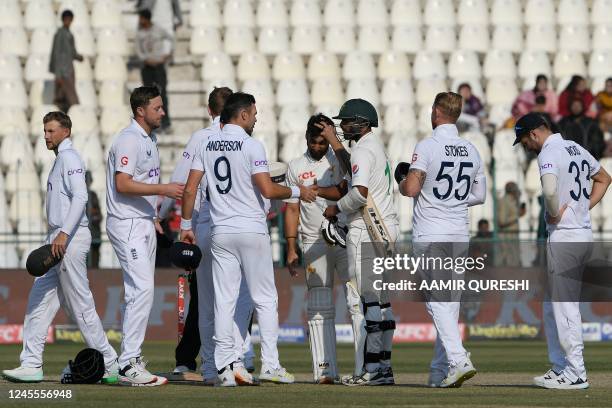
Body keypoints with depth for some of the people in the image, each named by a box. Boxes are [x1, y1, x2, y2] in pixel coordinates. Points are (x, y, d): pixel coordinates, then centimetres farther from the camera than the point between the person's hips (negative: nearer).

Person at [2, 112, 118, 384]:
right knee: (39, 301, 5)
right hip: (57, 239, 10)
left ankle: (109, 365, 0)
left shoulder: (69, 157, -9)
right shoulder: (60, 159, 21)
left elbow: (80, 197, -22)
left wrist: (64, 234, -31)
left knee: (80, 305, -6)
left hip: (71, 238, -10)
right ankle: (31, 365, 3)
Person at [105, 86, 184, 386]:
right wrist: (163, 189, -24)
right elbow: (123, 184, -22)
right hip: (127, 224, -10)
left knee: (139, 291, 11)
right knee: (142, 289, -17)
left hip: (144, 223, 10)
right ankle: (129, 364, -19)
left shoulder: (149, 139, 17)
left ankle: (131, 359, 15)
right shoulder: (129, 139, -14)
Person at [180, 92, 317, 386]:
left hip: (220, 233, 5)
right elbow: (268, 190, -18)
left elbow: (190, 189, 3)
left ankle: (225, 367, 1)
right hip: (252, 230, -5)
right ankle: (270, 365, -1)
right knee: (265, 299, 3)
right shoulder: (251, 145, -10)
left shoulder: (207, 145, 7)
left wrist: (186, 225, 11)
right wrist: (298, 192, -2)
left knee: (224, 300, 5)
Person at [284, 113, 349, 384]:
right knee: (319, 309, 0)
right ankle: (324, 370, -1)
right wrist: (291, 249, 3)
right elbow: (292, 209, 10)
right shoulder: (296, 167, 11)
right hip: (314, 242, 1)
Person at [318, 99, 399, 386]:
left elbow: (360, 192, -25)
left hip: (366, 231, -10)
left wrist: (337, 208, -9)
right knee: (381, 299, 11)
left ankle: (369, 369, -13)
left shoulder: (363, 150, -13)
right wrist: (333, 140, 39)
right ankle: (383, 367, 11)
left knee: (362, 300, -10)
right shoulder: (377, 146, 18)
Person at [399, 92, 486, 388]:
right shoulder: (471, 150, 8)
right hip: (460, 235, 6)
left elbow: (411, 189, -17)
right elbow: (480, 195, 12)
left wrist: (401, 183, 5)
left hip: (430, 234, -6)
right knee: (450, 300, 11)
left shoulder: (427, 147, -11)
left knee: (436, 299, -9)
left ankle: (458, 360, -25)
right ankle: (441, 371, 13)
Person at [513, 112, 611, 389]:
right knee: (552, 306, 16)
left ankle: (576, 374, -5)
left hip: (563, 236, -9)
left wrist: (555, 214, -16)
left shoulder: (549, 153, -14)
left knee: (565, 306, -5)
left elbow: (549, 189, -33)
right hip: (584, 233, 9)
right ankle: (560, 368, 19)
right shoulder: (575, 148, 15)